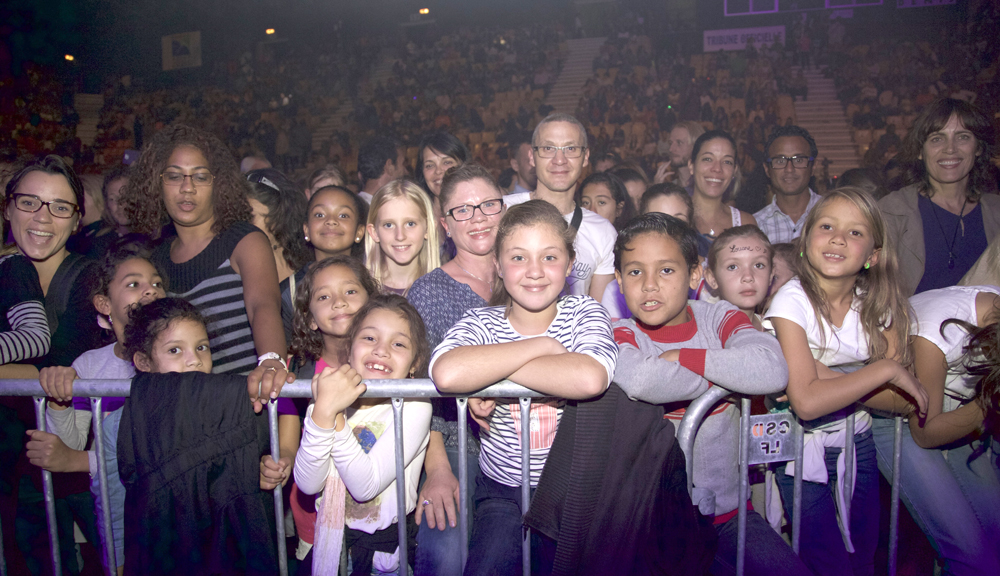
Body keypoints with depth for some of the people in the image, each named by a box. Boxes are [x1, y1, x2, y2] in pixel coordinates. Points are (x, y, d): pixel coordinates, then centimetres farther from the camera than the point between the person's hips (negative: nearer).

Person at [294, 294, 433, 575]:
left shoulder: (414, 406, -11)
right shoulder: (328, 396, -1)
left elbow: (365, 486, -19)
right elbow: (308, 484, -12)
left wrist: (332, 416, -24)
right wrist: (324, 411, -23)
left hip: (391, 541, -4)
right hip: (332, 536, 4)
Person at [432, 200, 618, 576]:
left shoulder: (584, 313, -4)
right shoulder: (482, 323, -5)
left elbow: (590, 379, -28)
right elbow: (446, 374, -30)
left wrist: (490, 370, -22)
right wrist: (542, 345, -21)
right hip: (503, 489, 0)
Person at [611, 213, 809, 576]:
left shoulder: (719, 318, 1)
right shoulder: (622, 334, -5)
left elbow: (772, 370, -20)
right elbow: (637, 381, -30)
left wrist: (683, 357, -17)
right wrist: (723, 374, -16)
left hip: (729, 507, 3)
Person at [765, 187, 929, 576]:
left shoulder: (878, 304, -7)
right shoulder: (793, 301, -21)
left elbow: (902, 401, -11)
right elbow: (806, 401, -30)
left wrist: (828, 378, -24)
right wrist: (885, 369, -24)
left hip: (857, 445, 4)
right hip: (802, 450, -4)